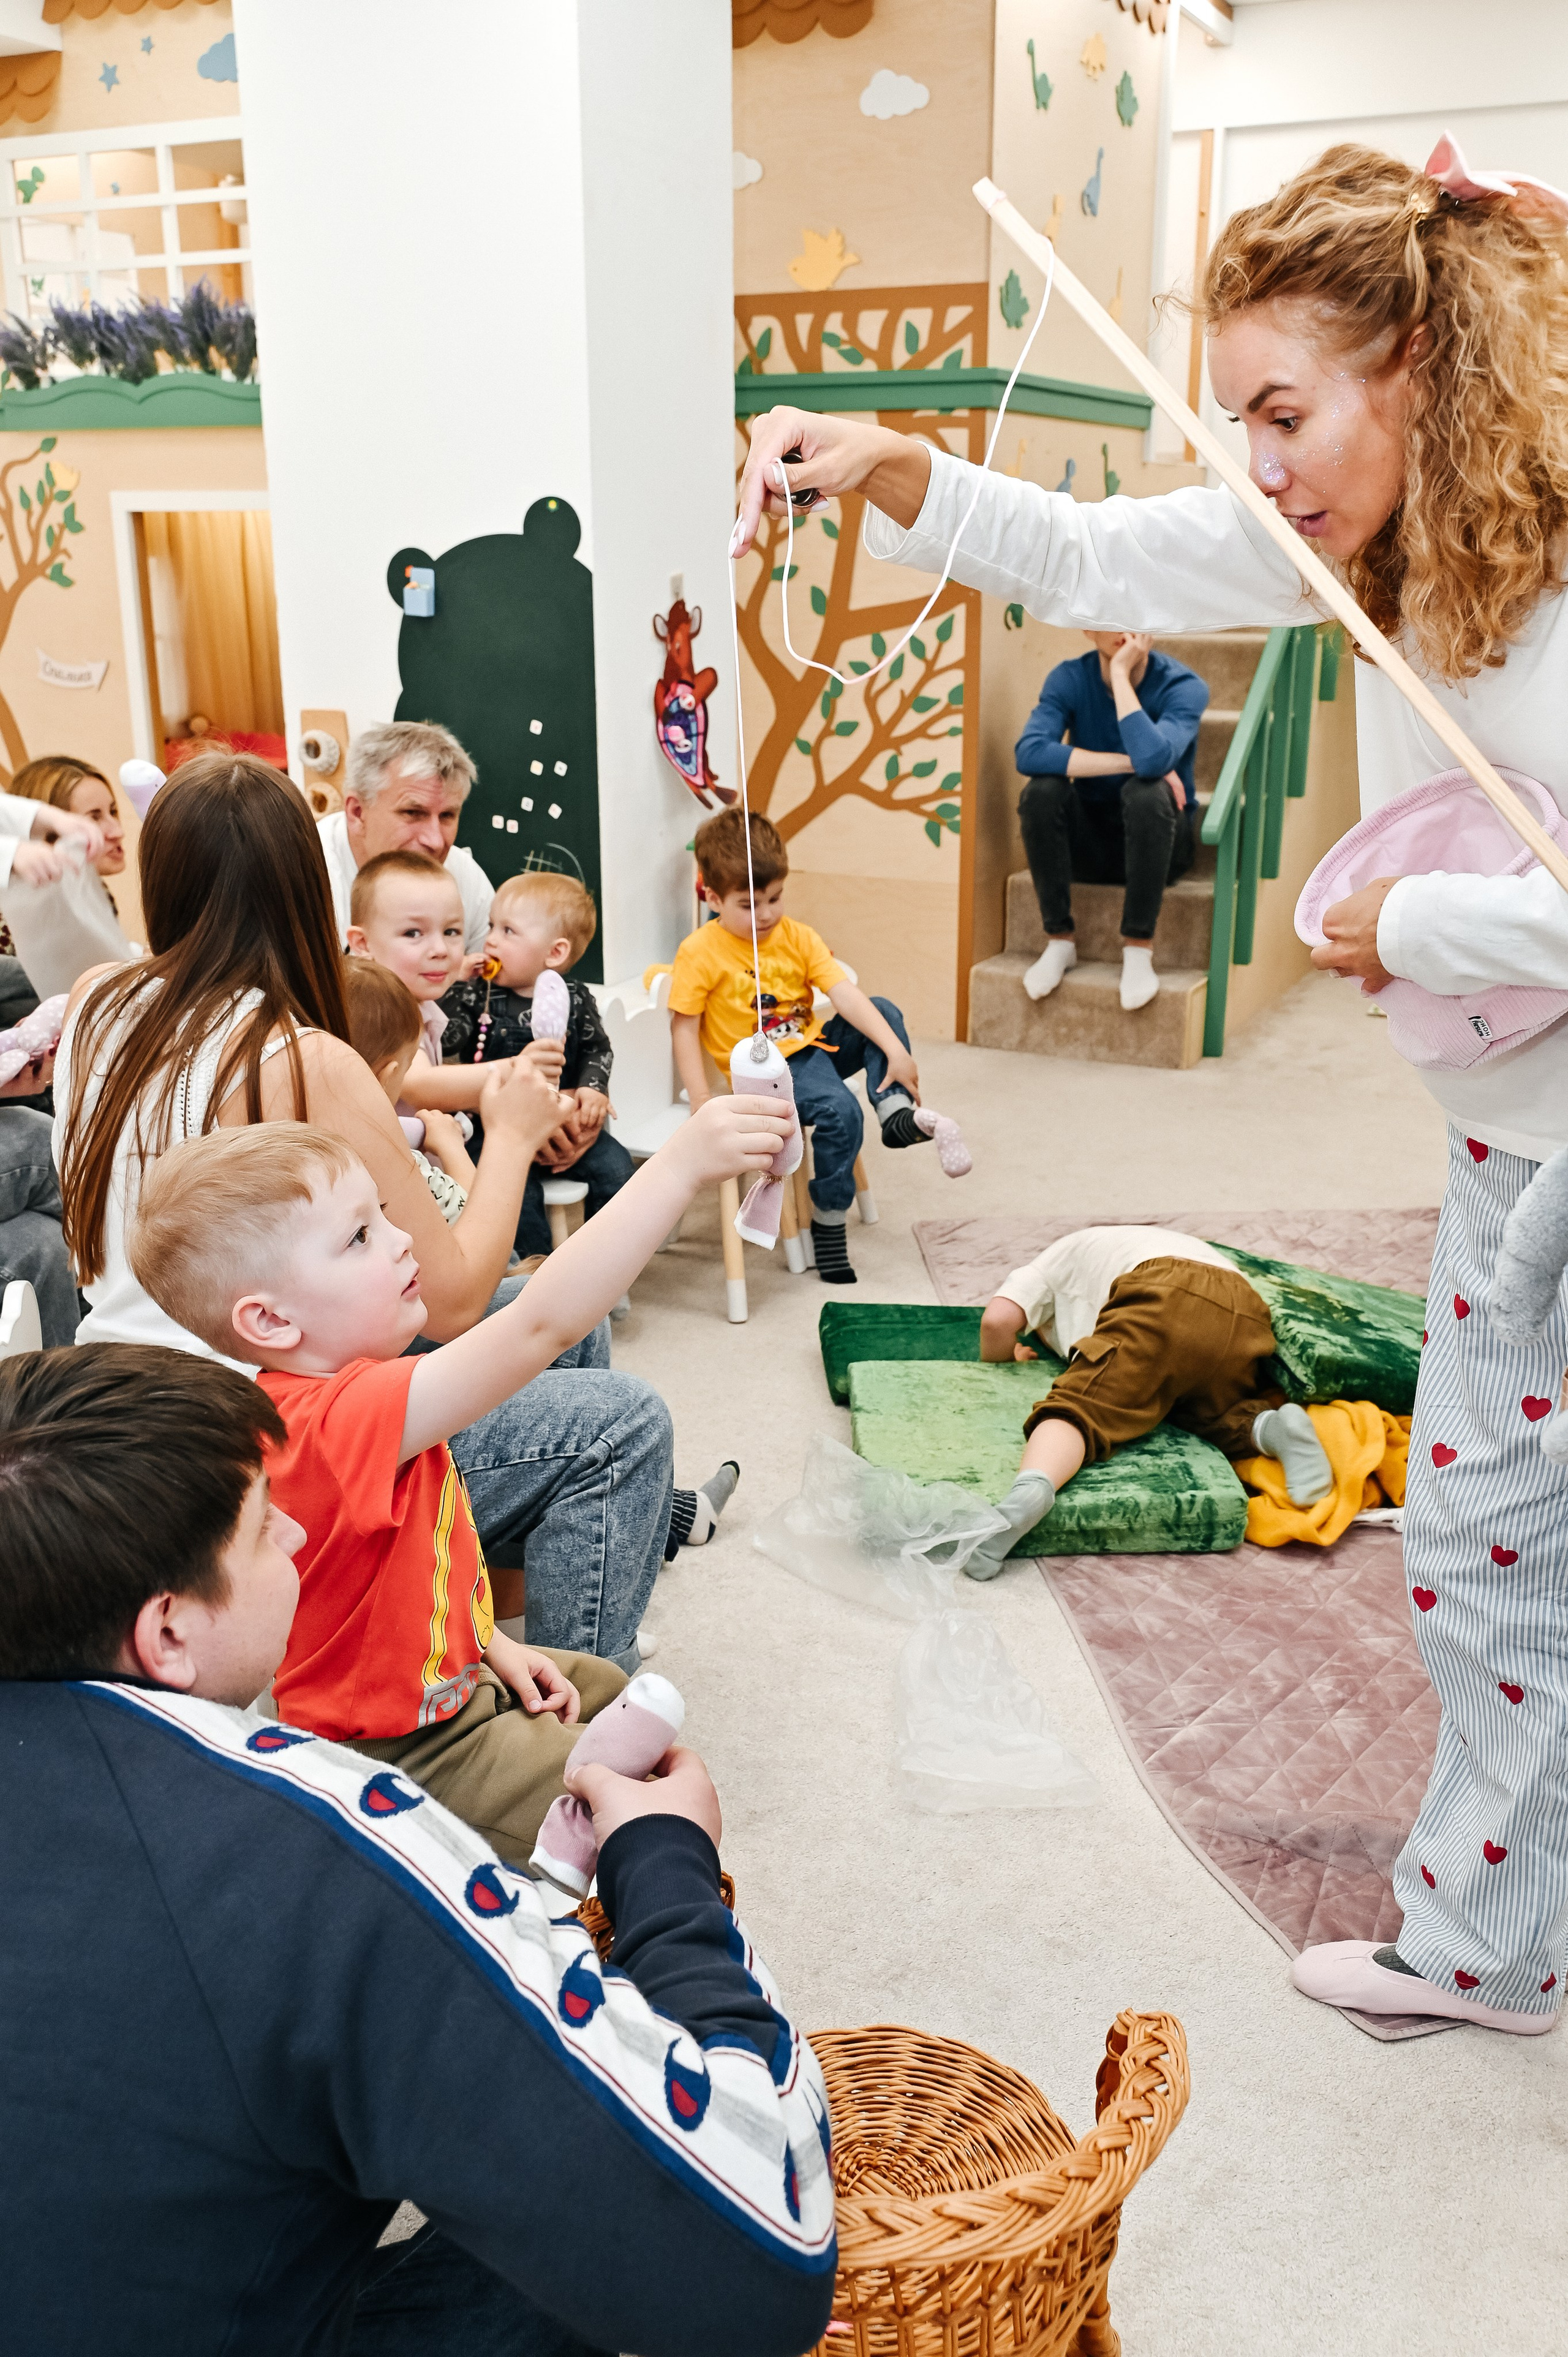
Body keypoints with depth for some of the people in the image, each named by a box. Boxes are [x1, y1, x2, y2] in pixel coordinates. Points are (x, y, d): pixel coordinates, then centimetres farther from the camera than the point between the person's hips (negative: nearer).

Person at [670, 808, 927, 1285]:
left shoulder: (798, 938, 1)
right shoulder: (700, 953, -11)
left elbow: (846, 995, -9)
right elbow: (684, 1027, -9)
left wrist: (895, 1051, -20)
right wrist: (702, 1103, -16)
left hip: (813, 1045, 6)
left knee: (883, 1011, -9)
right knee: (838, 1111, -28)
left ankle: (896, 1109, -15)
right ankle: (828, 1224, -15)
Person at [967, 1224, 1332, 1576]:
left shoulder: (1053, 1257, 33)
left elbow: (998, 1319, 15)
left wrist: (1000, 1360, 33)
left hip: (1163, 1302, -5)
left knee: (1077, 1410, -13)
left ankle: (1029, 1488, -44)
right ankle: (1272, 1427, -10)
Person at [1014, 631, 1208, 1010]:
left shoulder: (1184, 687, -14)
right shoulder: (1070, 679, -8)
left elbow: (1153, 758, -35)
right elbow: (1028, 753, -26)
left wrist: (1120, 672, -28)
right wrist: (1130, 762, -27)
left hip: (1157, 844, -2)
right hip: (1089, 843, 2)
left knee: (1147, 790, -33)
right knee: (1041, 790, -26)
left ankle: (1139, 947, -22)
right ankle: (1059, 940, -13)